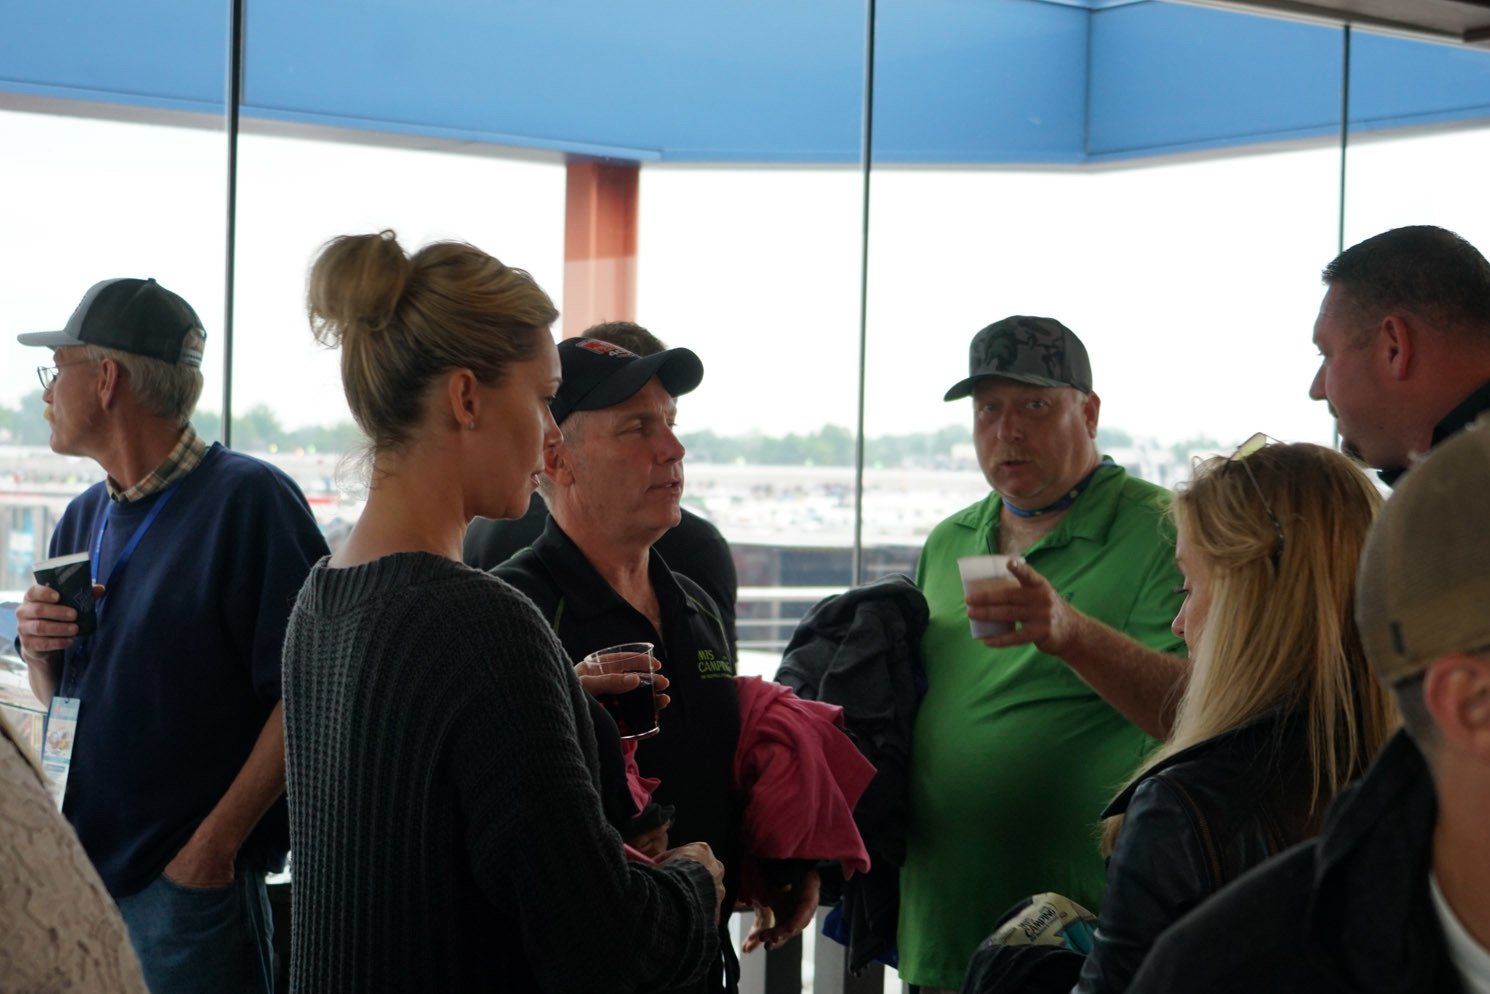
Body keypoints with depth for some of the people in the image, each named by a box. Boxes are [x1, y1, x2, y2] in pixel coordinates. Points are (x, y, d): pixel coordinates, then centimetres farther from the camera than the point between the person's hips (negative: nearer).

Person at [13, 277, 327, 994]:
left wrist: (215, 844, -20)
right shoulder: (82, 520, 10)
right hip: (75, 868, 7)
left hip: (191, 882, -7)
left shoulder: (249, 499, -12)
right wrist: (38, 652, -3)